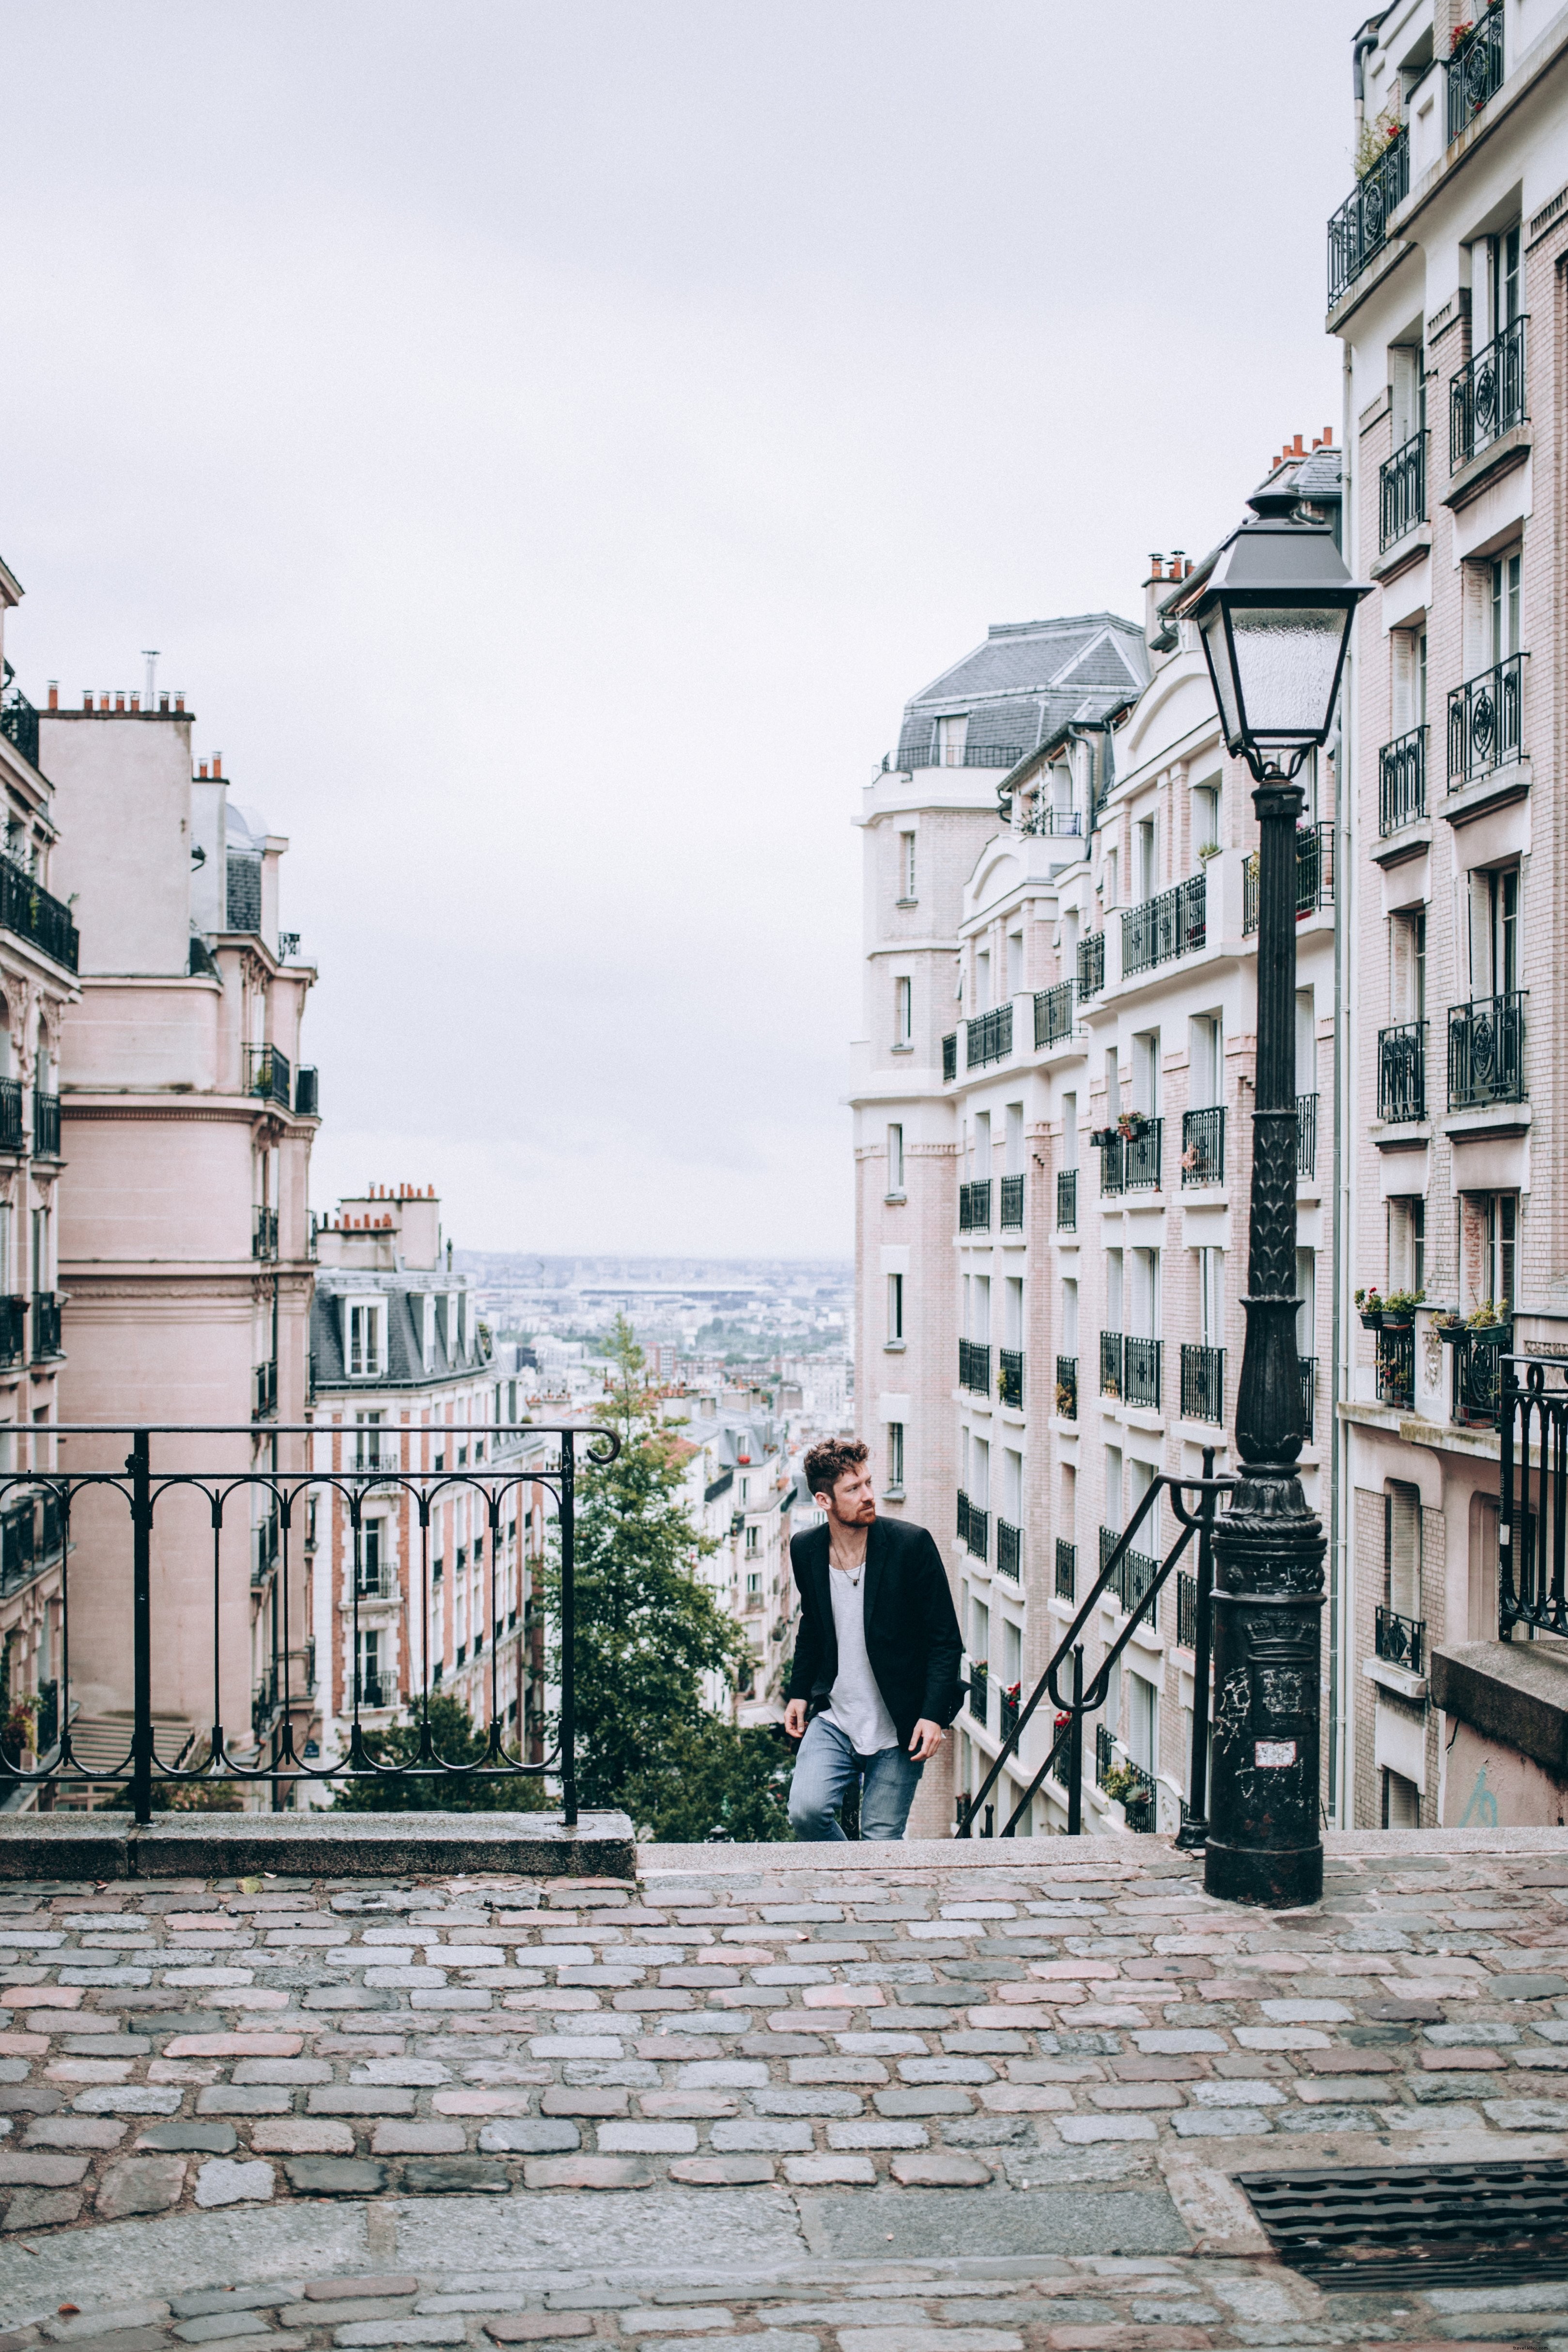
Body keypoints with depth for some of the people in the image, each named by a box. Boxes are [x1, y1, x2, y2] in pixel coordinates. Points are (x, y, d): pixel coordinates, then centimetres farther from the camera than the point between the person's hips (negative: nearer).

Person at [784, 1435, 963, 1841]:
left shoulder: (911, 1544, -12)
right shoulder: (806, 1550, 0)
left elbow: (946, 1640, -7)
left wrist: (934, 1715, -14)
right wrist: (798, 1692, 11)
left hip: (898, 1731, -2)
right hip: (833, 1720, 3)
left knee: (881, 1840, -1)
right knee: (806, 1811, -17)